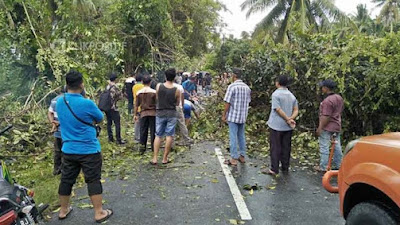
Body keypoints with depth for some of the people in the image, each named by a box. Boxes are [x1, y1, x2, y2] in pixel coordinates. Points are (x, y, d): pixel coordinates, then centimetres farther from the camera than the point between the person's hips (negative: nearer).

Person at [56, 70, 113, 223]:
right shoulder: (87, 104, -20)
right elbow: (100, 119, -3)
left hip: (68, 150, 6)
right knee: (93, 181, 4)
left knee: (66, 180, 17)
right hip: (89, 150, -6)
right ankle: (99, 213, 13)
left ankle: (63, 210, 33)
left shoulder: (59, 102, -1)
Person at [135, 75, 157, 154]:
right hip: (153, 113, -2)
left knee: (143, 131, 8)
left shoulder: (139, 93, 0)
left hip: (143, 113, 2)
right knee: (153, 130, 6)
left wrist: (135, 114, 13)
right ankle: (154, 147, 12)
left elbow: (136, 105, 4)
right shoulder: (154, 92, -8)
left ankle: (142, 147, 10)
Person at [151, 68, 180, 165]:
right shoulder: (176, 90, -11)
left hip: (160, 113, 2)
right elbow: (177, 103, 0)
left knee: (158, 136, 11)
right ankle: (165, 158, 13)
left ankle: (155, 158, 9)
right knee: (170, 136, 8)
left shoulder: (159, 86, -8)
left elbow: (157, 98, 5)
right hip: (171, 114, -1)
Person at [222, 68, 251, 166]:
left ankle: (234, 159, 4)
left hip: (233, 116, -6)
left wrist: (224, 115, -6)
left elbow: (227, 102, -14)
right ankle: (242, 156, 23)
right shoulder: (247, 87, 6)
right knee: (241, 136, 16)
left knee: (233, 137, 0)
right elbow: (248, 101, 11)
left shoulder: (232, 86, -14)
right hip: (243, 116, 6)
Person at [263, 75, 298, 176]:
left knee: (275, 148, 0)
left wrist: (288, 120, -11)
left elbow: (278, 110, -17)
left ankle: (274, 169, 3)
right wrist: (291, 119, -9)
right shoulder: (292, 95, 11)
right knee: (286, 147, 12)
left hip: (276, 126, -6)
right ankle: (285, 168, 21)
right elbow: (296, 110, 4)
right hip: (287, 127, 6)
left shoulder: (276, 94, -11)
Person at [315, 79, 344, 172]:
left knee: (324, 147, -1)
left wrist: (320, 128, -18)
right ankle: (338, 165, 24)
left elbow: (326, 117, -24)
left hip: (327, 127, -9)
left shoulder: (327, 101, -22)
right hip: (337, 126, 9)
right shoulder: (339, 98, 7)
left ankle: (323, 167, 6)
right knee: (337, 146, 15)